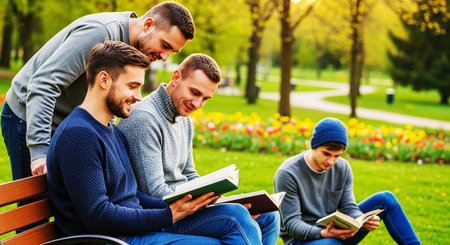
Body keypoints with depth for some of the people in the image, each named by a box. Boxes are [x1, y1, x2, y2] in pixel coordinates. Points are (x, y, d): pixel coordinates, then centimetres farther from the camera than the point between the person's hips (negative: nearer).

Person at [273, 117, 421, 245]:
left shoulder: (343, 168, 0)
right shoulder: (287, 174, -18)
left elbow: (348, 208, 0)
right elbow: (291, 224, -20)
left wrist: (364, 221, -25)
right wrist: (323, 233, -39)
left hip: (335, 232, 6)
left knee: (385, 199, -4)